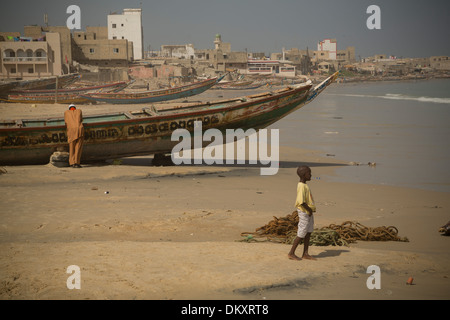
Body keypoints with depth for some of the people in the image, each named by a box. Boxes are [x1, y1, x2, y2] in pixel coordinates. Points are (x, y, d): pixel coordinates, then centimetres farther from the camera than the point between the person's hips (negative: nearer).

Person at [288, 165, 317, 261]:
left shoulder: (304, 185, 11)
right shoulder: (302, 186, -20)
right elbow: (301, 201, -27)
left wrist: (311, 209, 12)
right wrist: (309, 209, -17)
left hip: (309, 212, 10)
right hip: (304, 213, -10)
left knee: (308, 232, 11)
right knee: (301, 234, -3)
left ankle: (305, 254, 16)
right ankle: (291, 253, 5)